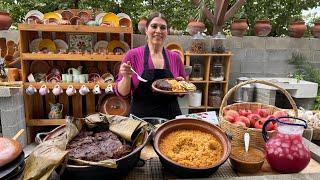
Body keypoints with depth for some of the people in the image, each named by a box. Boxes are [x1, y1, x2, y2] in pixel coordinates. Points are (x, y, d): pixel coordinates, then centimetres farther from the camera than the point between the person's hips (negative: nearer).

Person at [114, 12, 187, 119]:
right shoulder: (133, 55, -6)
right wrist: (126, 77, -20)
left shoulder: (175, 57, 1)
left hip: (171, 117, 2)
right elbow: (122, 93, -3)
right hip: (141, 117, -2)